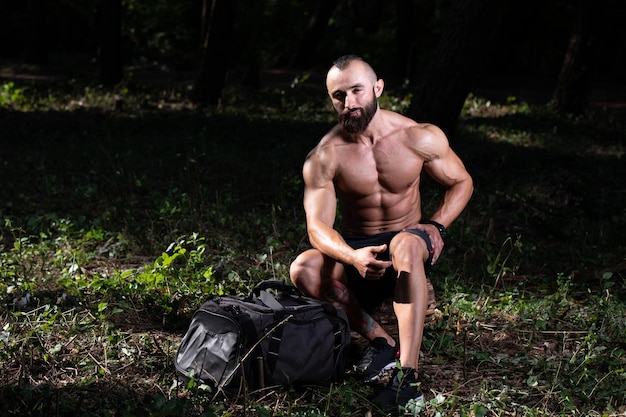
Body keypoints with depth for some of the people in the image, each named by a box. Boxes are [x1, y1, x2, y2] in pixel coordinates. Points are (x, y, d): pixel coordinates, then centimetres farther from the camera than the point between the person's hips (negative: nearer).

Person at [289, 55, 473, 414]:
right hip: (354, 251, 2)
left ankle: (408, 375, -45)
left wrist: (435, 229, -13)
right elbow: (318, 226, -18)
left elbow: (462, 183, 4)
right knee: (304, 270, -29)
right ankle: (380, 340, -18)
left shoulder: (420, 138, -10)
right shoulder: (324, 157, -13)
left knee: (407, 244, -39)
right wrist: (353, 257, -39)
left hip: (410, 241, -1)